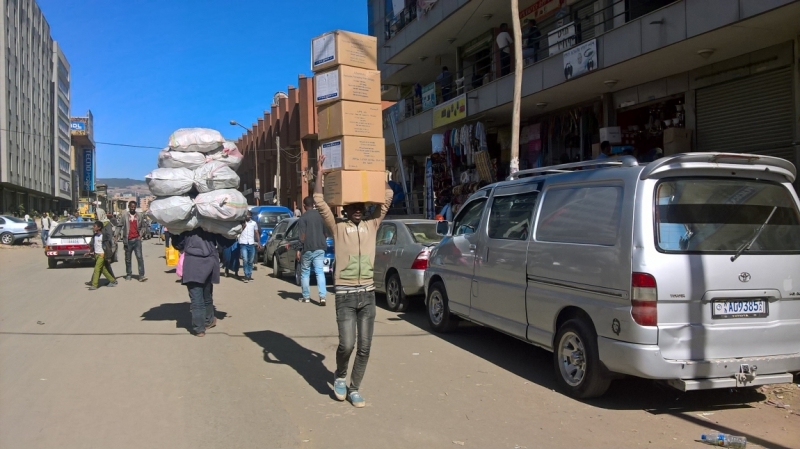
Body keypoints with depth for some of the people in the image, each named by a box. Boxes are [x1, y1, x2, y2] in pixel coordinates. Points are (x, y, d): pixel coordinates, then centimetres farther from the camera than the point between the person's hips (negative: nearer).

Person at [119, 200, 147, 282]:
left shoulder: (140, 215, 8)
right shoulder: (124, 215, 3)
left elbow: (143, 226, 15)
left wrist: (141, 235, 2)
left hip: (137, 239, 0)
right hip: (128, 240, 0)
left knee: (140, 257, -9)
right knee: (128, 259, 9)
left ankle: (141, 276, -12)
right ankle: (128, 275, 20)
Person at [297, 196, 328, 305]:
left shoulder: (303, 218, -9)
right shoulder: (320, 215, 7)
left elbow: (302, 236, -15)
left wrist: (299, 250, -9)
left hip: (307, 249, -4)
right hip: (320, 248, 4)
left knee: (305, 273, 10)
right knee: (320, 272, 0)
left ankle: (306, 297, 16)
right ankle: (322, 297, -13)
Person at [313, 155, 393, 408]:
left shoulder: (372, 225, 9)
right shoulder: (338, 228, 2)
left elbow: (388, 197, 10)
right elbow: (319, 202, -8)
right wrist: (320, 173, -7)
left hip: (368, 294, 3)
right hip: (345, 294, -3)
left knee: (364, 348, 6)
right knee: (346, 344, -8)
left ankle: (354, 388, 22)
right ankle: (340, 375, 23)